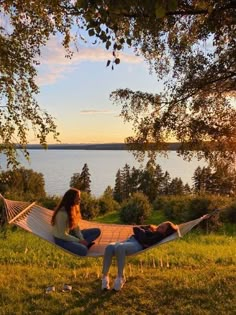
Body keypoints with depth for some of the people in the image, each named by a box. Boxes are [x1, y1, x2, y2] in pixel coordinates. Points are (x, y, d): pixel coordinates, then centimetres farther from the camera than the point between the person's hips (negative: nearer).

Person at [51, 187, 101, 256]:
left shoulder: (74, 208, 2)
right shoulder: (62, 213, -26)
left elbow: (76, 227, 3)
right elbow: (63, 235, -24)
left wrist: (82, 239, -12)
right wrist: (79, 241, -19)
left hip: (71, 234, 9)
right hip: (61, 239, -9)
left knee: (97, 231, 0)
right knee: (83, 250, -34)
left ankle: (82, 244, -16)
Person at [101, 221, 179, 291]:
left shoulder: (160, 235, 0)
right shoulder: (152, 229, 27)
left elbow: (145, 240, -13)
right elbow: (135, 228, 26)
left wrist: (140, 231, 4)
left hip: (138, 244, -8)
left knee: (119, 248, -38)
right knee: (109, 247, -22)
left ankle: (120, 277, -22)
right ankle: (105, 276, -17)